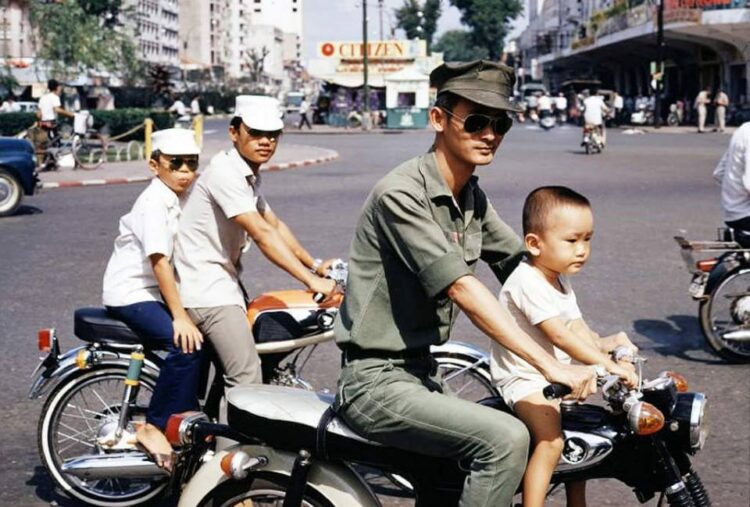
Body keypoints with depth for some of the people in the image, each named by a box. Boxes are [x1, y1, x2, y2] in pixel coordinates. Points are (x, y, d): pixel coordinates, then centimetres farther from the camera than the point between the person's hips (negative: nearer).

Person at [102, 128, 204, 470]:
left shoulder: (178, 199, 11)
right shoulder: (154, 202, -18)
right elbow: (159, 261, -25)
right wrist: (179, 315, -28)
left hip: (153, 291, 9)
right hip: (129, 294, -9)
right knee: (186, 344, -27)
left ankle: (187, 414, 17)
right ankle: (153, 428, -19)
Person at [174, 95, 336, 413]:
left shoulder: (249, 174, 12)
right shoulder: (225, 171, -20)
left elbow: (275, 224, 14)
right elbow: (261, 233, -28)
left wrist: (315, 264, 3)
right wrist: (310, 280, -32)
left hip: (226, 279, 11)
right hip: (206, 285, -11)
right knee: (247, 376, -19)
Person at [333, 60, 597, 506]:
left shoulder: (472, 198, 10)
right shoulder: (402, 193, -19)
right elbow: (463, 289, -26)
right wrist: (551, 365, -29)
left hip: (421, 372, 9)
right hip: (377, 381, -9)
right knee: (506, 439, -23)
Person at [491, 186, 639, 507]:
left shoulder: (560, 280, 11)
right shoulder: (527, 282, -23)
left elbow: (577, 327, 7)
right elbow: (559, 336, -31)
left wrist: (602, 344, -14)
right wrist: (609, 365, -35)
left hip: (552, 377, 10)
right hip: (522, 380, -10)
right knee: (551, 441, -28)